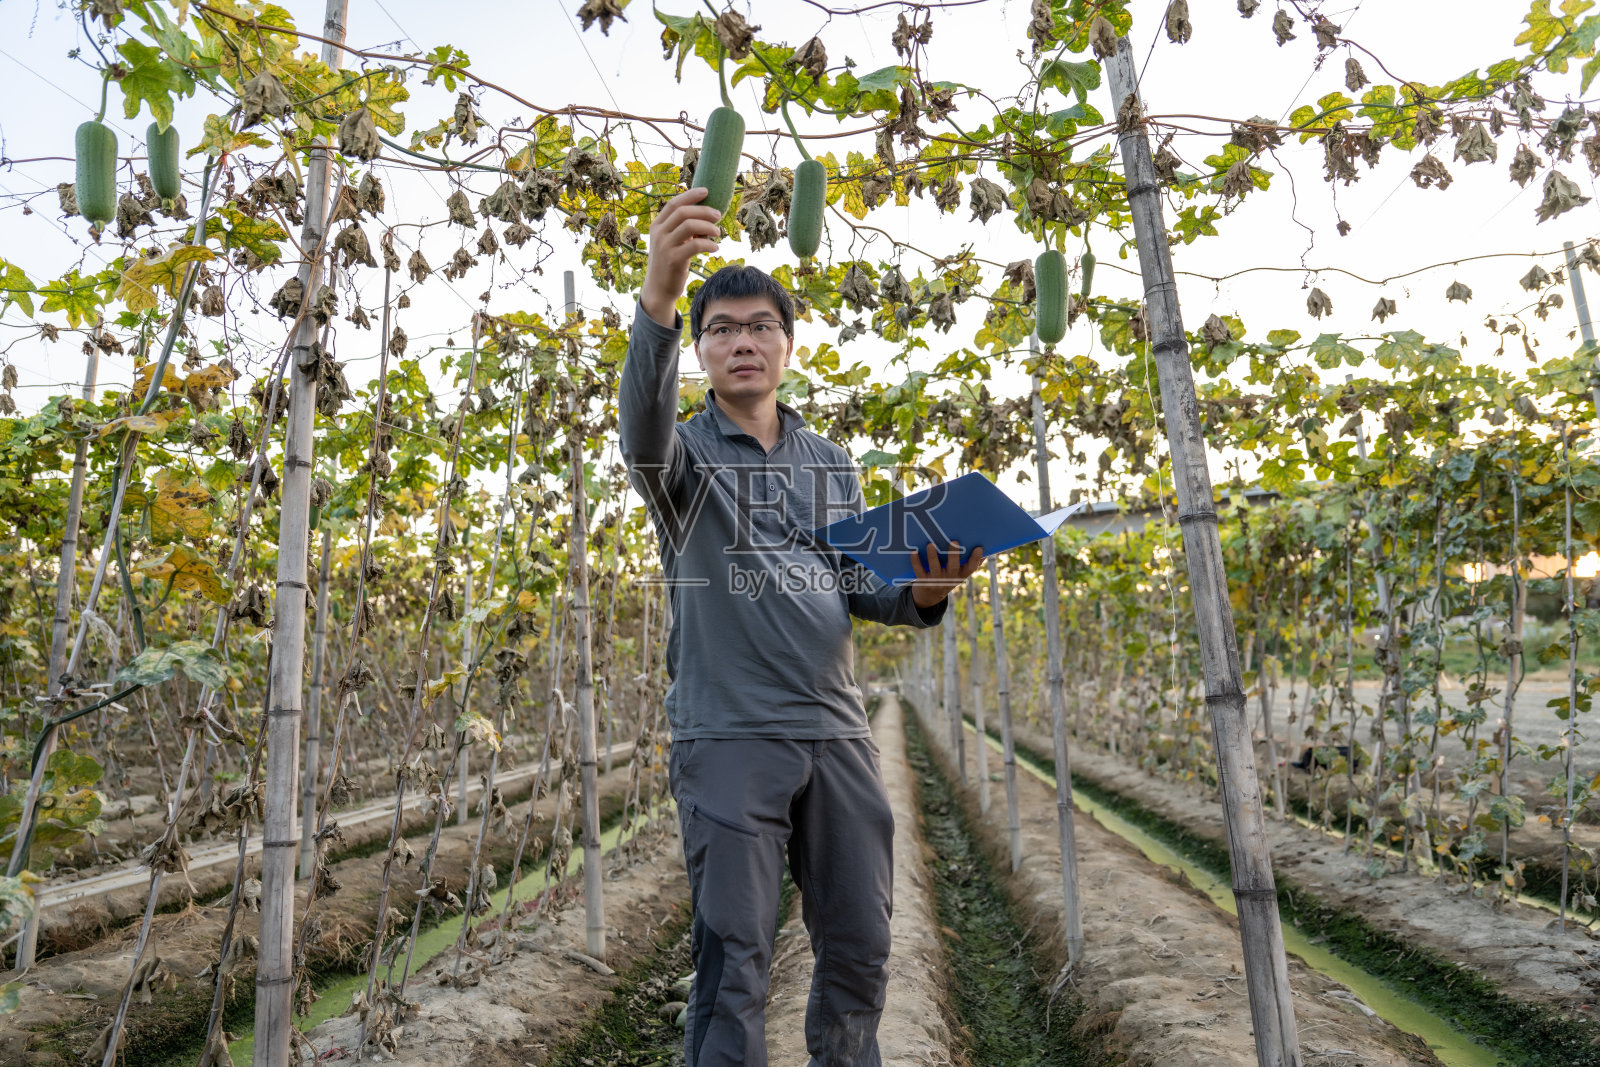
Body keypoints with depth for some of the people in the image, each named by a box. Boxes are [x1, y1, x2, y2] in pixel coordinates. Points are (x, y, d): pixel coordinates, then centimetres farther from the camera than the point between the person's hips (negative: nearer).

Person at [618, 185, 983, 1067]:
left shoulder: (832, 464, 16)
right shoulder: (683, 453, 3)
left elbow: (859, 587, 14)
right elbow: (643, 430, -22)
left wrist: (922, 593, -9)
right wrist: (659, 295, -38)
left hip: (837, 735, 4)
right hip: (727, 737, -4)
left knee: (860, 952, 12)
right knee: (733, 962, 1)